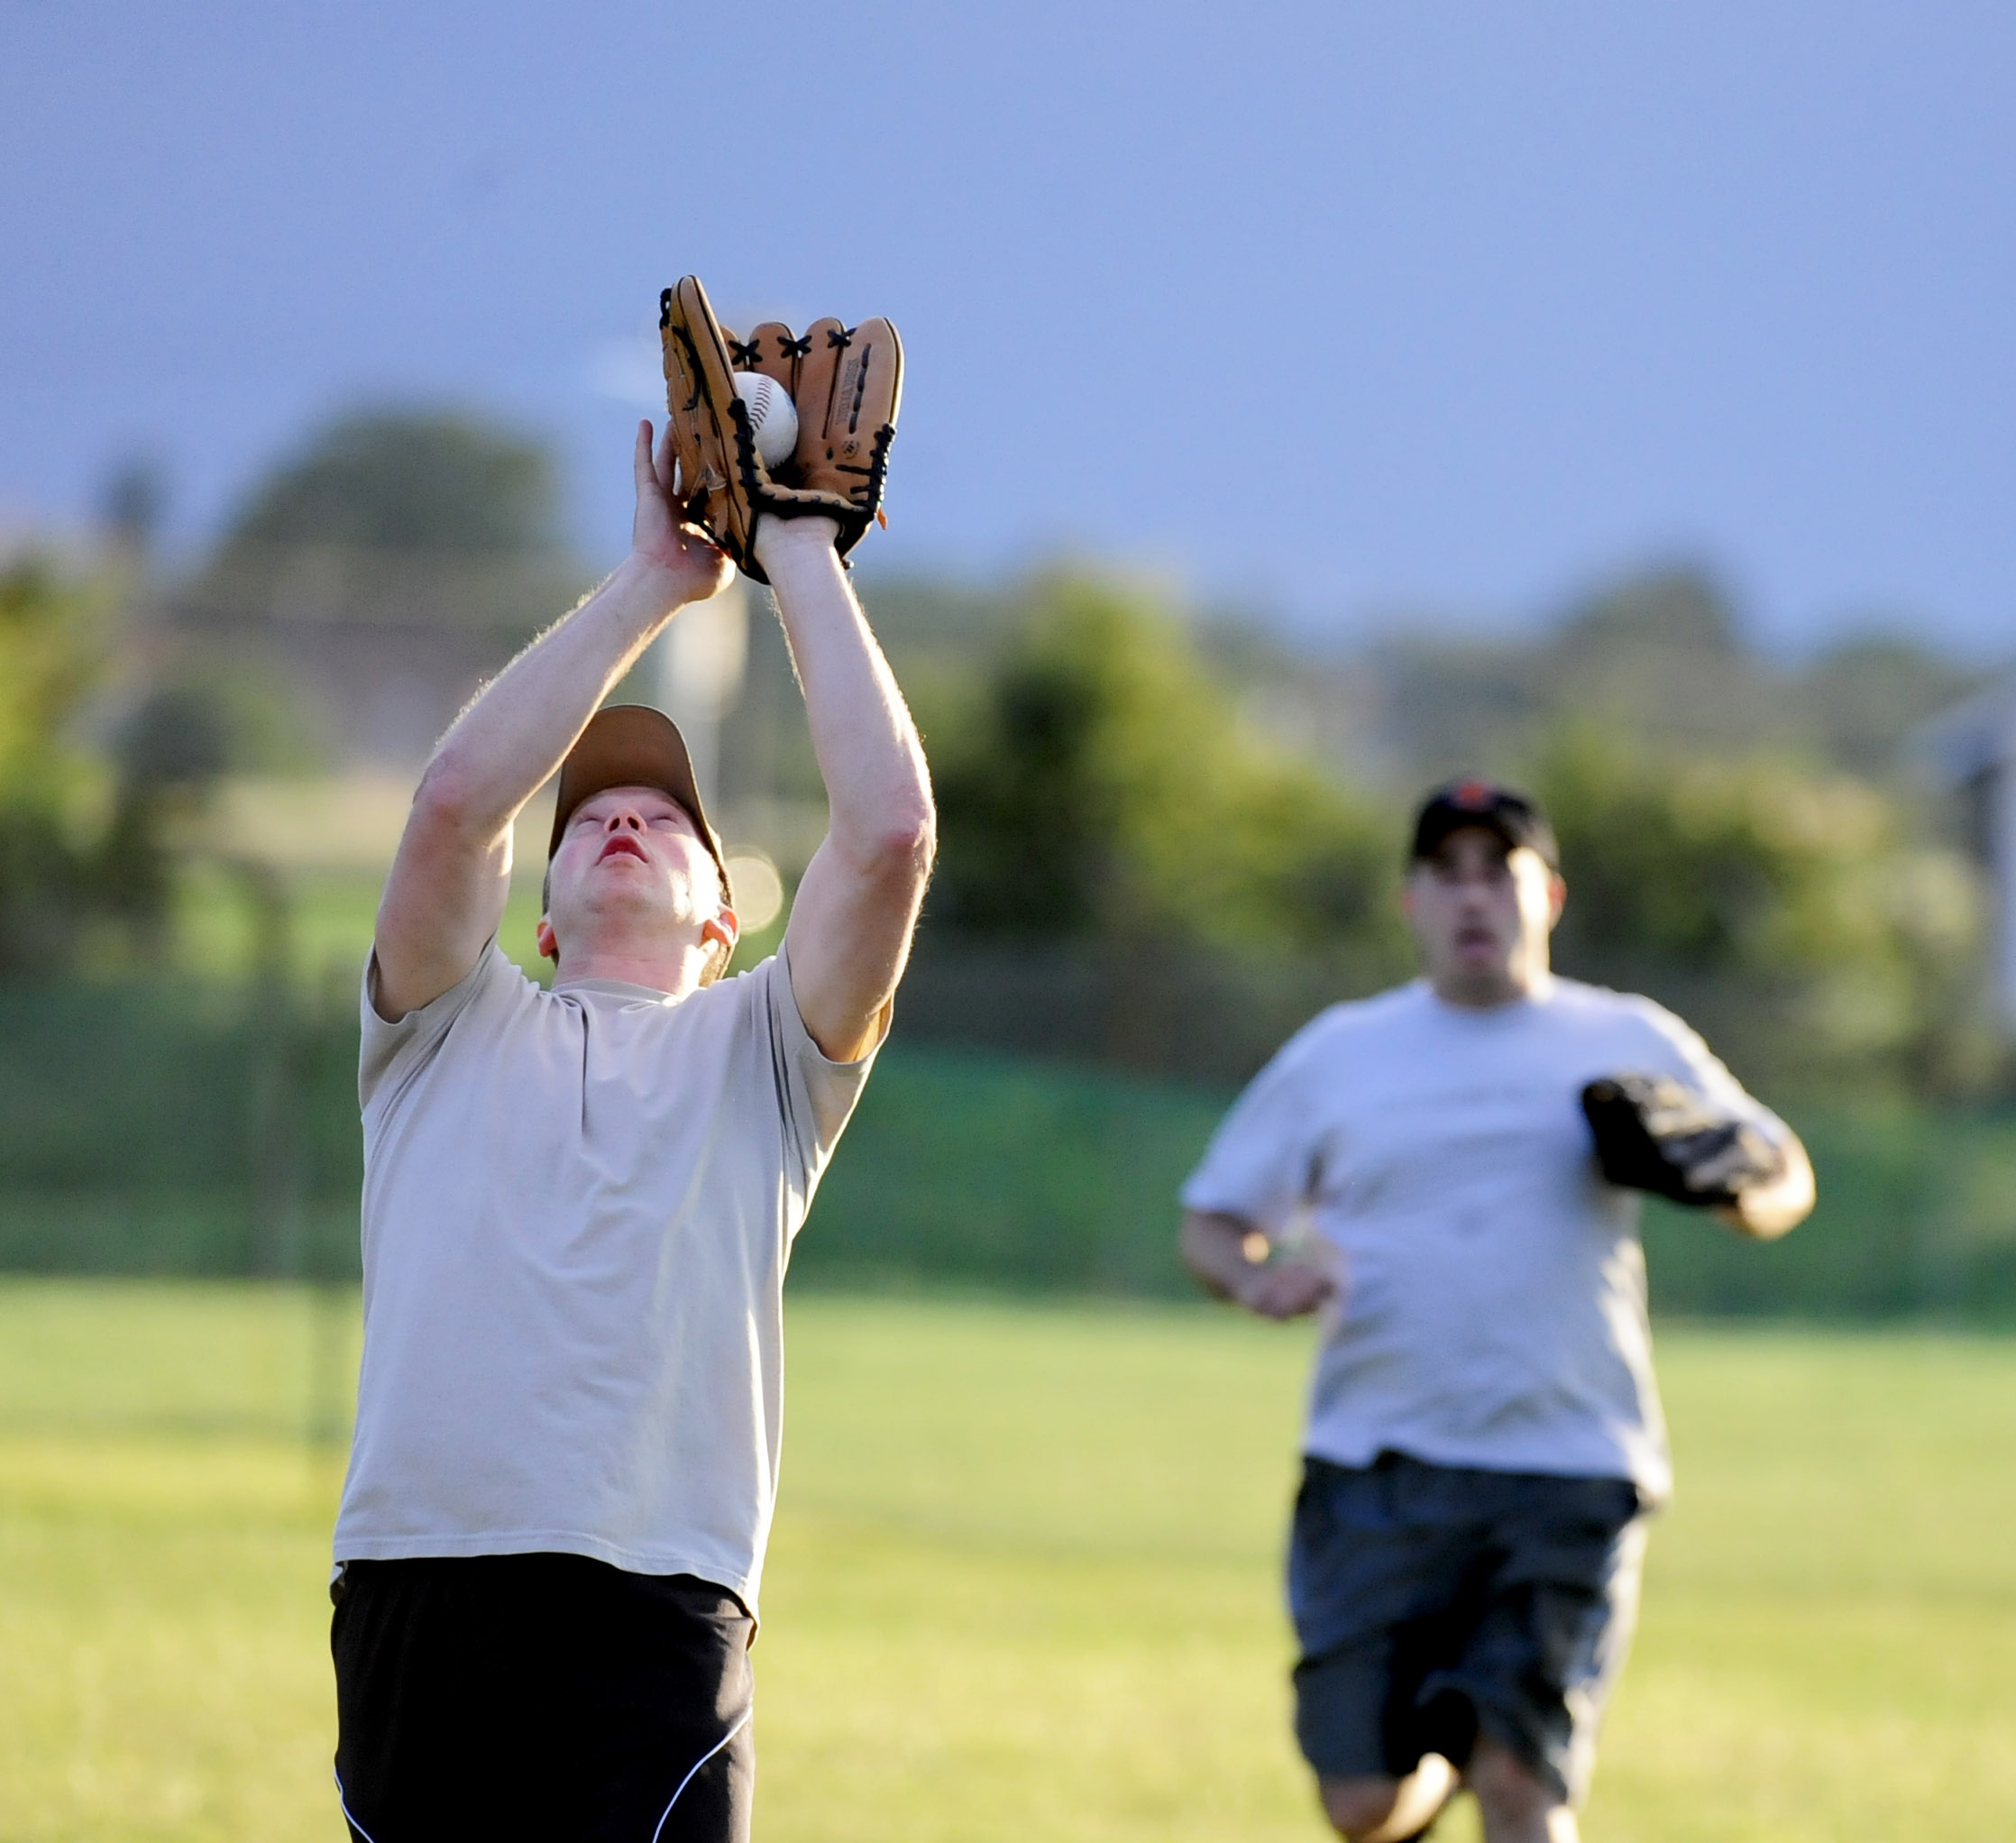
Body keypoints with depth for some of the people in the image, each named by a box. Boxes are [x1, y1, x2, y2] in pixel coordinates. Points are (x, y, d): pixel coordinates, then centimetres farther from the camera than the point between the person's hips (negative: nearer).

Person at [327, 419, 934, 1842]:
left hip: (651, 1612, -2)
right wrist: (651, 587, 8)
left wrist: (802, 562, 10)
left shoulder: (757, 1053, 18)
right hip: (411, 1600, 2)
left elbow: (890, 830, 2)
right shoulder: (452, 1031, 20)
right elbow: (455, 801, 2)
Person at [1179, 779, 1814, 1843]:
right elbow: (1211, 1222, 14)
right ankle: (1433, 1757, 32)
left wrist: (1739, 1187, -5)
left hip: (1571, 1480, -1)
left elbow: (1783, 1175, 20)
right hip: (1376, 1476, 1)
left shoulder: (1634, 1046, 12)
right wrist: (1259, 1276, -9)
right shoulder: (1336, 1055, 12)